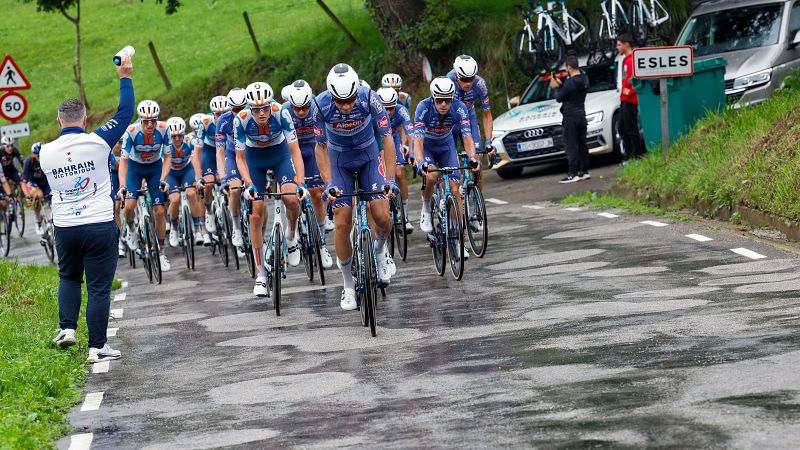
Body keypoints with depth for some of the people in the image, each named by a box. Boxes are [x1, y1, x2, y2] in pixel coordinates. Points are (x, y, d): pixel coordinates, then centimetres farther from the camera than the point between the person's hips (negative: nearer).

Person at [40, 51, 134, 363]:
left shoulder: (45, 153, -3)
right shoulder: (97, 142, -12)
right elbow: (125, 113, -1)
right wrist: (125, 77, 10)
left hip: (64, 227, 3)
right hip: (100, 224, -3)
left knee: (68, 277, 25)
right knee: (99, 287, 3)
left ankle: (66, 328, 11)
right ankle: (97, 347, 4)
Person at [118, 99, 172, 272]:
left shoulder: (163, 129, -24)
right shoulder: (132, 131, -29)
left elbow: (167, 157, -15)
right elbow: (123, 160, -26)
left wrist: (162, 179, -28)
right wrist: (122, 185, -36)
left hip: (155, 167, 1)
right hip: (135, 167, -1)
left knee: (159, 211, -6)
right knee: (129, 205, -21)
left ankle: (161, 253, 9)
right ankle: (131, 228, 14)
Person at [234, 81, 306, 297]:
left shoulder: (280, 113, -30)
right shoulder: (241, 120, -28)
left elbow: (295, 151, -26)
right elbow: (240, 157, -17)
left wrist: (301, 184, -36)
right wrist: (249, 185, -31)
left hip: (280, 153, 0)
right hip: (255, 158, 0)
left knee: (291, 198, -26)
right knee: (256, 215, -7)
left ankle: (292, 235, 7)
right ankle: (261, 275, 1)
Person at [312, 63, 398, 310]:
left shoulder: (369, 98, -30)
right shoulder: (321, 105, -28)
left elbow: (387, 137, -23)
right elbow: (321, 147, -16)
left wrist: (390, 179, -29)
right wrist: (328, 183, -25)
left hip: (368, 156, 0)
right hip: (339, 161, 0)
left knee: (383, 218, -13)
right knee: (342, 224, -7)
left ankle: (380, 249, 21)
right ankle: (349, 285, 9)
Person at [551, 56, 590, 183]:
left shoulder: (570, 82, -20)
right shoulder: (584, 79, 7)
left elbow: (559, 98, -11)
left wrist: (557, 87, 5)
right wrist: (561, 85, 10)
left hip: (570, 117, -9)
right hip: (581, 115, 9)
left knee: (571, 146, -6)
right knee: (582, 144, 13)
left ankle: (573, 174, -8)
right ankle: (584, 171, 16)